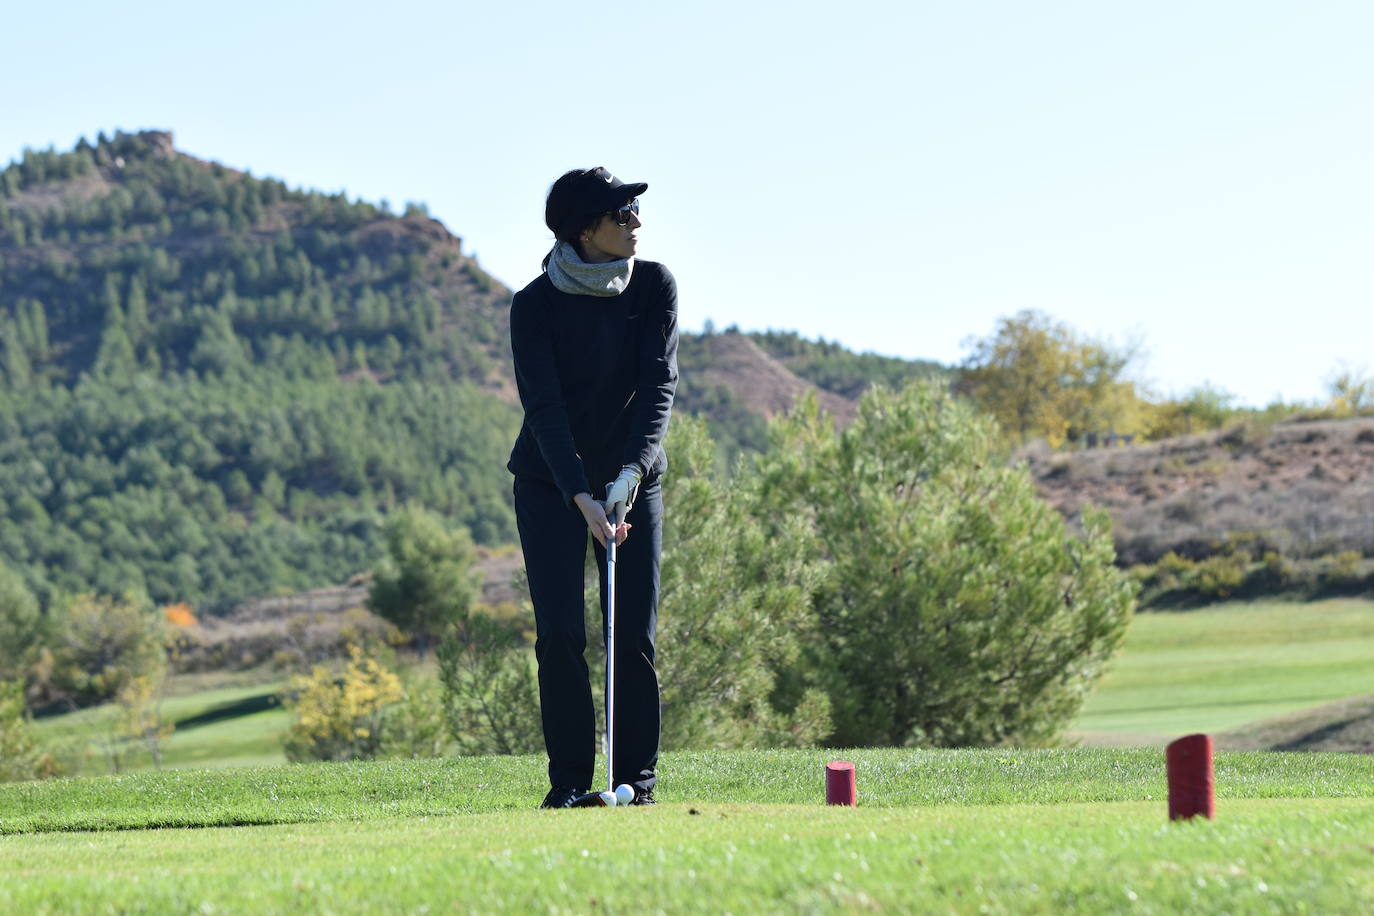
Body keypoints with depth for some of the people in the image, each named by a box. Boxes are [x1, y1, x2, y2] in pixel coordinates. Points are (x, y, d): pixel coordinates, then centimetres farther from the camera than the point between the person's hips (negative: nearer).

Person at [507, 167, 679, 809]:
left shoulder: (654, 286, -7)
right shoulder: (535, 304, -15)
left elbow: (659, 385, -14)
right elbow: (544, 407, -20)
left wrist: (631, 471, -28)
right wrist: (581, 498, -30)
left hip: (632, 475, 2)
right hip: (549, 479, -2)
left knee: (635, 634, -3)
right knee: (560, 634, -8)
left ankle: (637, 775, 7)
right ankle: (570, 779, 1)